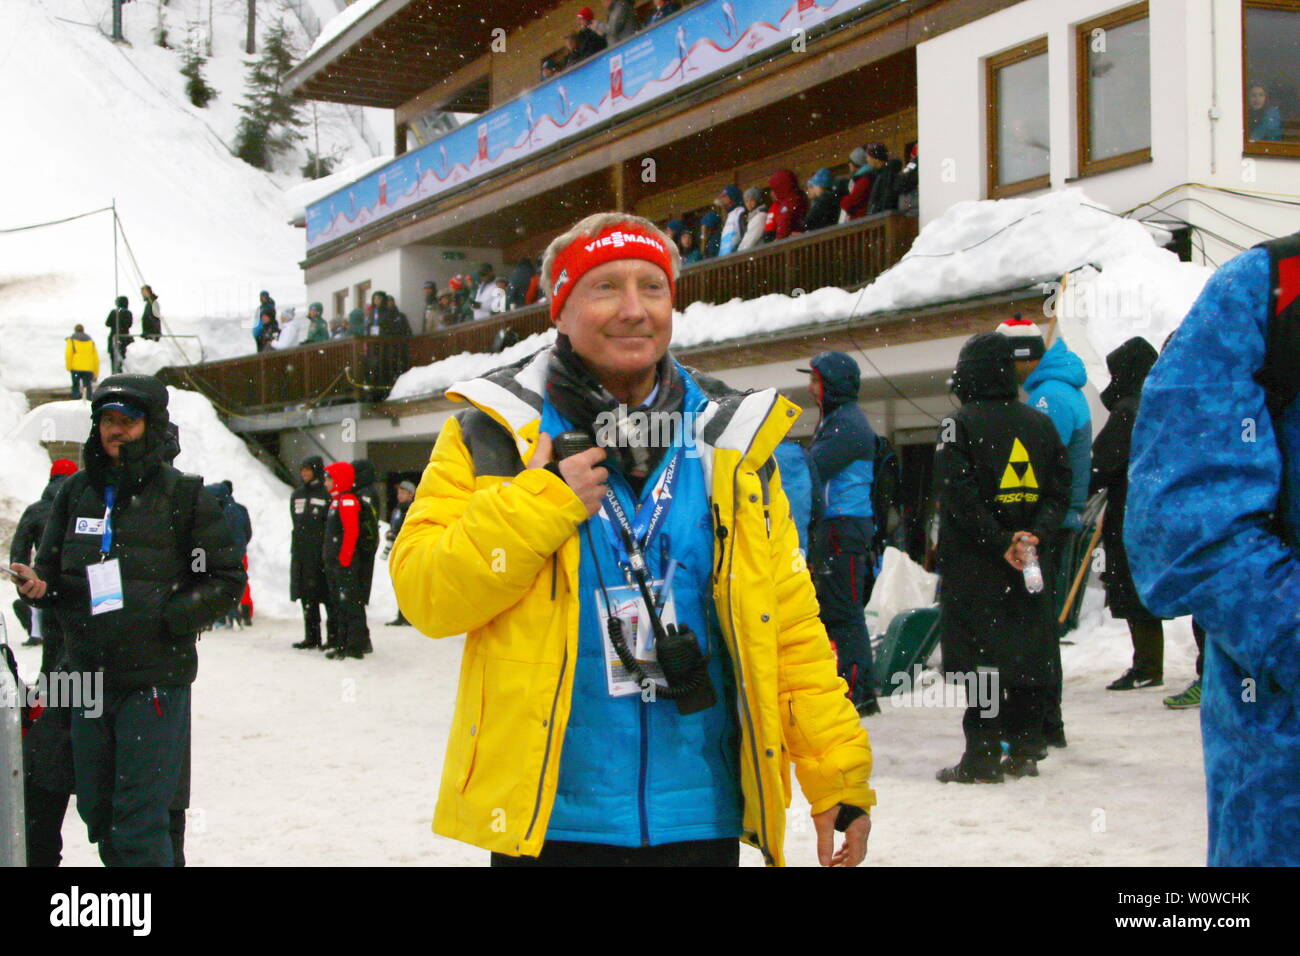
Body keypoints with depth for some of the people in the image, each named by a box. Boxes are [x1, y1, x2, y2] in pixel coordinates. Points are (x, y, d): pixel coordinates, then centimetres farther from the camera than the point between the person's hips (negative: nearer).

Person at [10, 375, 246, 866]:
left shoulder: (182, 495, -1)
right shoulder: (76, 493, 10)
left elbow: (227, 580, 0)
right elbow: (52, 570, 18)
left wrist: (169, 618, -13)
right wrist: (38, 586, -6)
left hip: (155, 681, -5)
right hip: (89, 677, 5)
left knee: (141, 824, -8)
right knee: (99, 814, 12)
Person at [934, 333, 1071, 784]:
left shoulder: (960, 425, -7)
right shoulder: (1040, 423, 9)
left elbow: (960, 497, -15)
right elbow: (1060, 489, 5)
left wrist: (1001, 542, -13)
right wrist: (1035, 535, -5)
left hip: (974, 565, -5)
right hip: (1032, 563, 5)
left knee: (979, 653, -3)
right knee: (1028, 649, 10)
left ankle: (983, 756, -5)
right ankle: (1024, 749, 16)